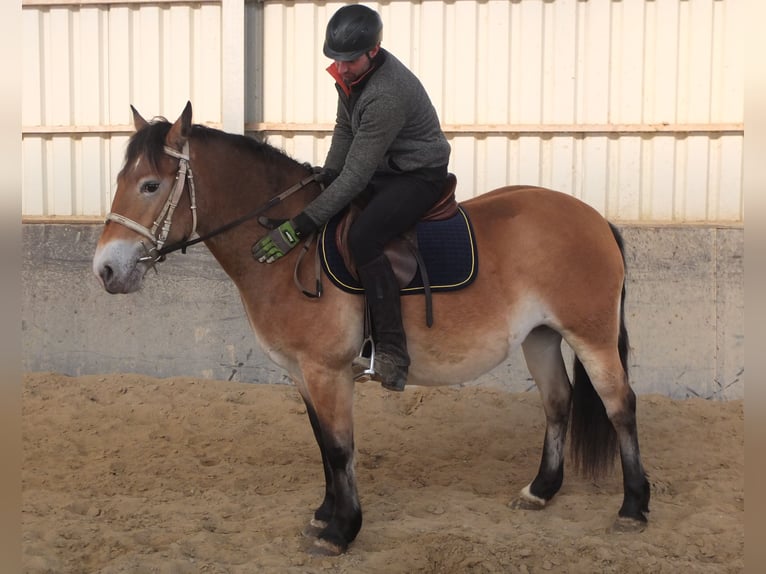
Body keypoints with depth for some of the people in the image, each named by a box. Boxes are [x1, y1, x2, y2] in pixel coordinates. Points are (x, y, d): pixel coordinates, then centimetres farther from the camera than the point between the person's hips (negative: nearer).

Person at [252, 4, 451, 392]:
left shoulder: (386, 95, -33)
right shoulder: (351, 72, -5)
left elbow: (355, 178, -33)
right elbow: (344, 129, 13)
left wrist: (299, 228, -34)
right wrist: (325, 177, 1)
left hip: (420, 176, -10)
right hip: (383, 167, 10)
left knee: (363, 239, -31)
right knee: (328, 228, 7)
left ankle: (392, 354, -24)